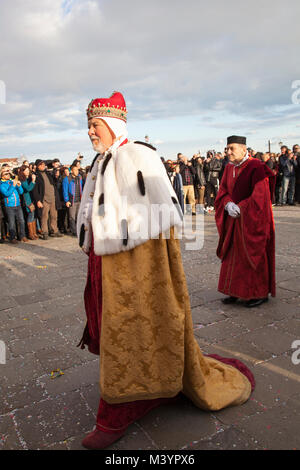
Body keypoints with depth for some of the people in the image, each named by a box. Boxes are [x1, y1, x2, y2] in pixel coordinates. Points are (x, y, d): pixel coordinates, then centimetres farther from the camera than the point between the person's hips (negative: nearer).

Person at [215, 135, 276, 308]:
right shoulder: (229, 168, 8)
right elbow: (223, 192, 6)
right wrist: (228, 205, -13)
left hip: (252, 220, -7)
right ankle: (237, 291, 21)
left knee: (254, 255, 1)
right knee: (234, 254, 9)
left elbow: (259, 197, -19)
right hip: (234, 220, 7)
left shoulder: (256, 168, -14)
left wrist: (240, 208, -18)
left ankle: (261, 293, 17)